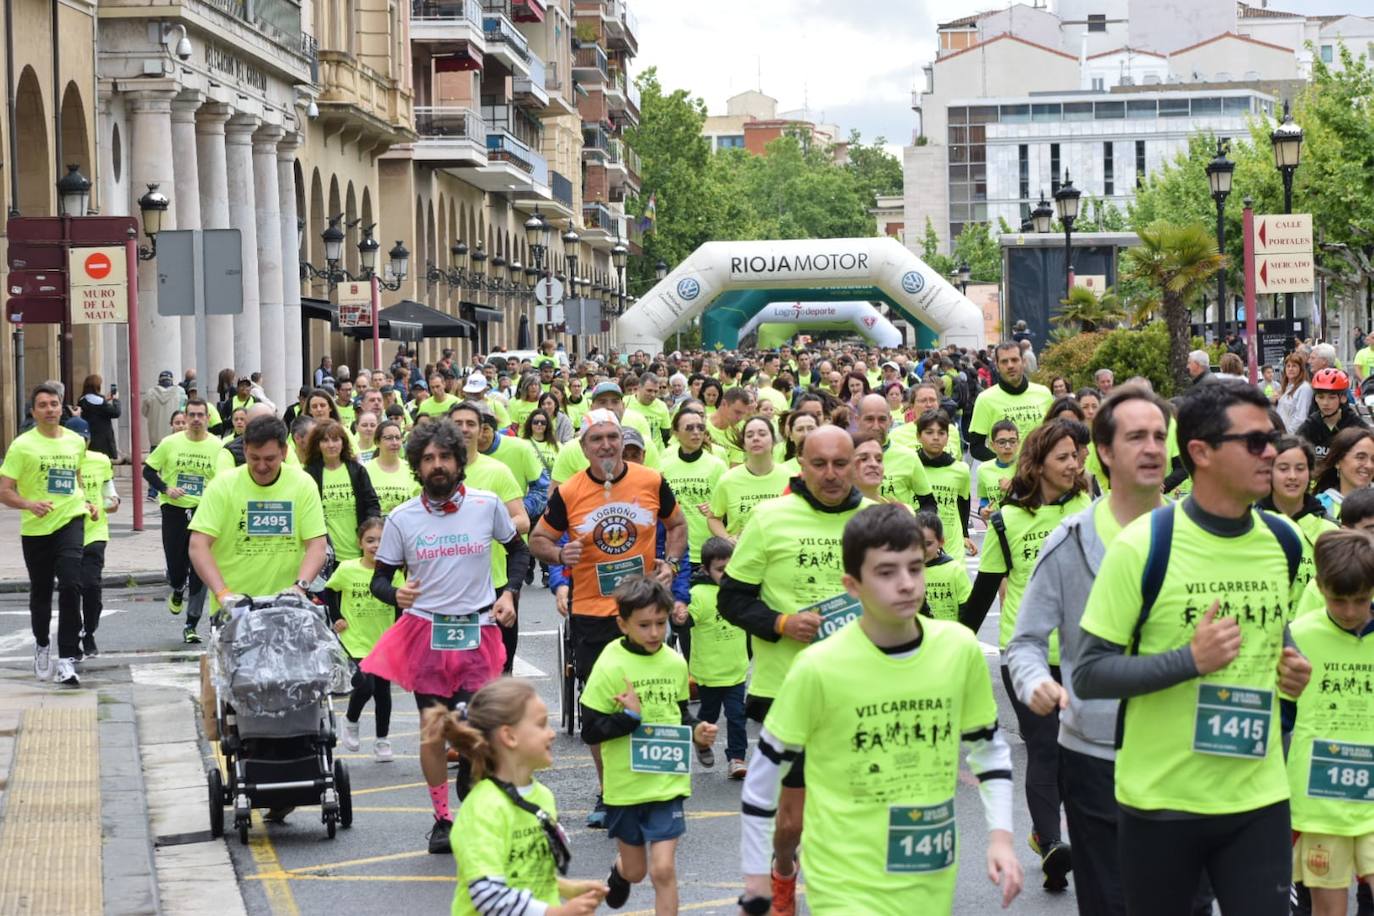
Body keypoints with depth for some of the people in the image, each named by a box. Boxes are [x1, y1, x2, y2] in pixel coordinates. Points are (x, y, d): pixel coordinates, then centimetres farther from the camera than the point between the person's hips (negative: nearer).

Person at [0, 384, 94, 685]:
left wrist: (85, 503, 13)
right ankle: (42, 645, 41)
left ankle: (66, 660, -16)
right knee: (41, 593, 13)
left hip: (70, 522, 1)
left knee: (71, 585, -17)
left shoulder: (76, 441, 6)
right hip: (35, 528, -1)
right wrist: (30, 504, -26)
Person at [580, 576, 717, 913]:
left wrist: (697, 730, -1)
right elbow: (590, 731, -13)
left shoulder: (675, 663, 0)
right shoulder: (610, 666, -13)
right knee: (635, 870, 17)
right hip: (625, 784, -2)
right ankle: (619, 873, 55)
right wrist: (629, 716, -24)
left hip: (668, 781, 2)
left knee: (663, 869, -9)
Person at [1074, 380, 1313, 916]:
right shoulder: (1142, 545, -13)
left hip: (1258, 796, 4)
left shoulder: (1283, 541, 4)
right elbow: (1088, 676, -12)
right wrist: (1190, 660, -23)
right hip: (1159, 801, -4)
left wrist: (1292, 670, 2)